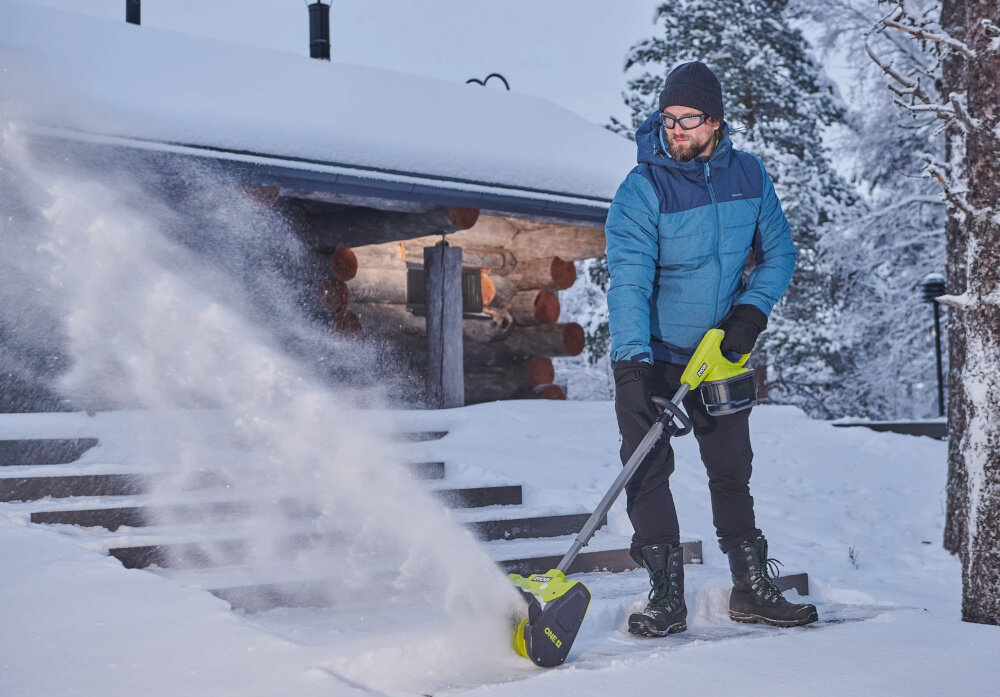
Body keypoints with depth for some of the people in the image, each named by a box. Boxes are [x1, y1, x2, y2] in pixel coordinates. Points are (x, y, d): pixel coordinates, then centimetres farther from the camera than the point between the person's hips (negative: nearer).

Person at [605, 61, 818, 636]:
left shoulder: (748, 175, -2)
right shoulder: (643, 188, -16)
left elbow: (779, 252, 6)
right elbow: (630, 281, -24)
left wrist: (751, 312, -11)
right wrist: (632, 361, -35)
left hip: (723, 352, 4)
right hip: (651, 356, -3)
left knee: (732, 470, 12)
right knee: (647, 472, -5)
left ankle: (752, 588, 23)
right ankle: (667, 594, 5)